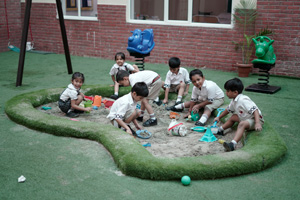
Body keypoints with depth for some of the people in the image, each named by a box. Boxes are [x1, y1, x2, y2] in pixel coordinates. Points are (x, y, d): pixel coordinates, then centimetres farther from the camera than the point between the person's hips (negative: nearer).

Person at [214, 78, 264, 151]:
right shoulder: (234, 101, 7)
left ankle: (233, 144, -54)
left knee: (242, 124, -36)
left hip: (256, 119, -11)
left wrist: (257, 123, -43)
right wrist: (219, 117, 33)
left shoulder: (243, 100, -25)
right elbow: (228, 109, 26)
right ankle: (220, 130, 28)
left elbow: (254, 110, -32)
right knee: (233, 117, 19)